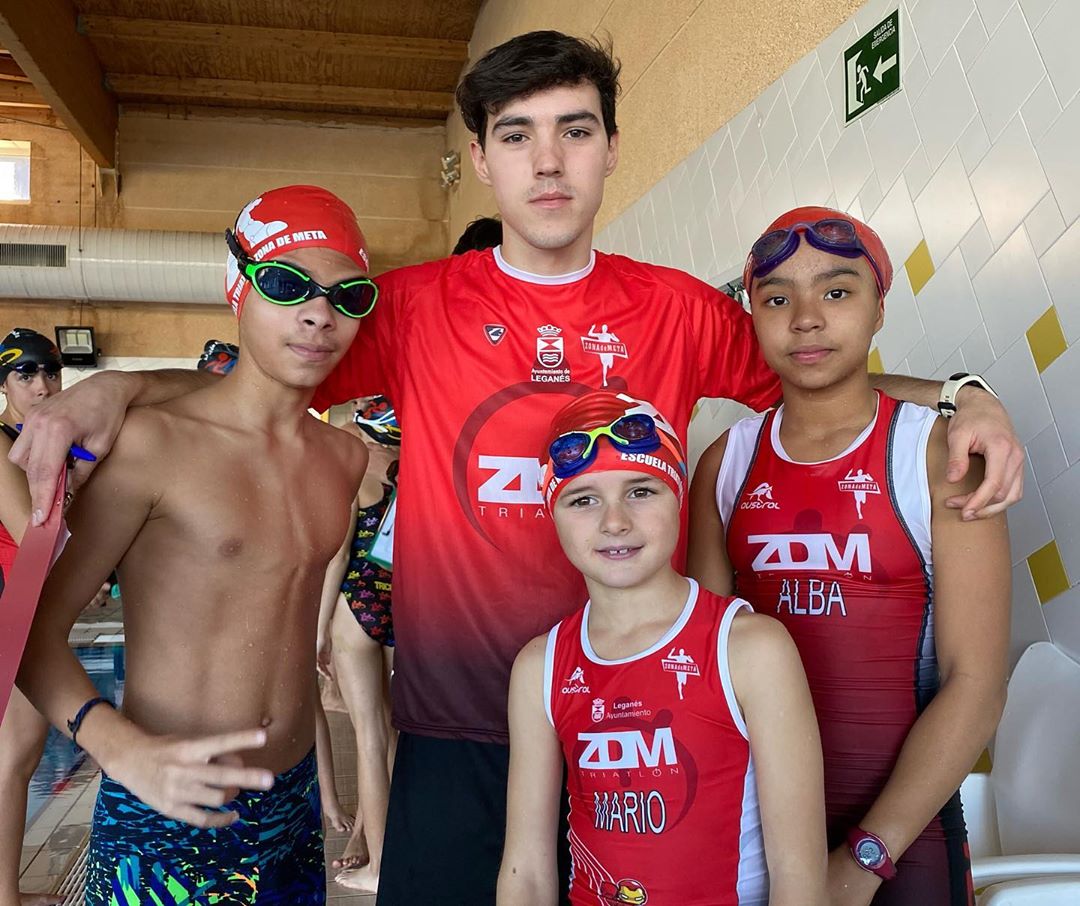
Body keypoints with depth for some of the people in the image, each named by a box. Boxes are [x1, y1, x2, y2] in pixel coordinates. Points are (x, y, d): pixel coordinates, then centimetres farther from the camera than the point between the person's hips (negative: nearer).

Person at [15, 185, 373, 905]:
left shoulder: (348, 459, 3)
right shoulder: (150, 442, -14)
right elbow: (36, 629, -12)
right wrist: (125, 750, -27)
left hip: (296, 810, 5)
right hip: (165, 820, -5)